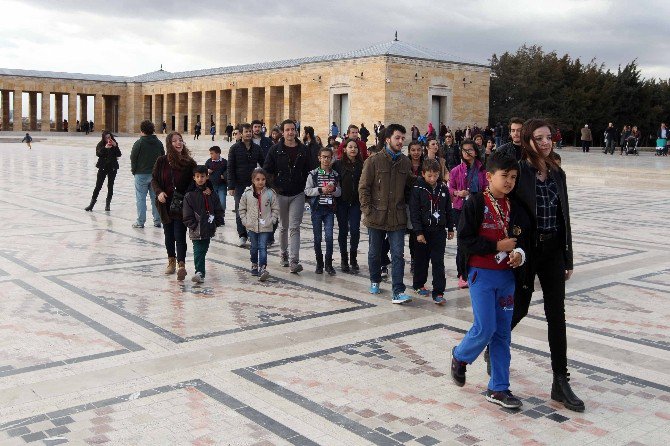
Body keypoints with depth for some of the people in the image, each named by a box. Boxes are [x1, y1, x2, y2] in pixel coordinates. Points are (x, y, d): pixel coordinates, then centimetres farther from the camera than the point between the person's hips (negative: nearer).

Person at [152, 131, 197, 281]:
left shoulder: (189, 163, -6)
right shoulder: (162, 161, -1)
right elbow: (154, 179, 8)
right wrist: (159, 192, -10)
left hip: (182, 206, -3)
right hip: (166, 205, 3)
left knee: (180, 235, -9)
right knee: (168, 234, 16)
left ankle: (181, 264, -10)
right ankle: (171, 261, 32)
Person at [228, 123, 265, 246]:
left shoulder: (257, 148, 7)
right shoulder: (235, 148, -1)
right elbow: (230, 168, -2)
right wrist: (231, 186, -8)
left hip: (254, 184, 2)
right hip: (239, 185, -2)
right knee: (240, 211, 0)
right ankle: (242, 235, 6)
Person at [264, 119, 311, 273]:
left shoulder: (303, 150, 2)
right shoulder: (275, 150, -1)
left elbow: (308, 171, 8)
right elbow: (267, 170, 1)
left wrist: (304, 187, 0)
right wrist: (274, 187, -6)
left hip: (298, 195, -1)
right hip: (280, 194, 1)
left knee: (294, 227, -8)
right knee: (283, 227, 14)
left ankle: (294, 261, -12)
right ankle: (284, 254, 33)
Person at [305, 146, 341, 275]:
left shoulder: (335, 174, 5)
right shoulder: (313, 174, -2)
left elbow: (339, 192, 10)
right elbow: (307, 191, -5)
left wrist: (333, 189, -11)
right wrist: (321, 190, -17)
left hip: (329, 209, 1)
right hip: (316, 208, -1)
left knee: (329, 236, -7)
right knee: (317, 237, 5)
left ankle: (329, 263, 5)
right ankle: (319, 263, 18)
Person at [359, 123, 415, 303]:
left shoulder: (406, 162, 4)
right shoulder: (374, 161, -5)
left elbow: (409, 187, 15)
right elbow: (363, 187, -5)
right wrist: (367, 209, -11)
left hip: (397, 217, 2)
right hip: (377, 215, -2)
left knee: (398, 254, -3)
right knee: (375, 253, 14)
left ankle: (398, 292, -2)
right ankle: (375, 281, 35)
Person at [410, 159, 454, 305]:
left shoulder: (443, 188, 4)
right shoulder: (418, 189, -8)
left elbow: (448, 210, 12)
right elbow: (414, 212, -10)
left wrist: (450, 228, 14)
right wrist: (418, 232, -14)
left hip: (439, 231, 2)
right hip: (423, 231, -2)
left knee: (438, 262, -2)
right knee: (421, 259, 12)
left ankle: (438, 292, -2)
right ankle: (418, 285, 31)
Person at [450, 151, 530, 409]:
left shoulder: (516, 209, 7)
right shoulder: (475, 204, -9)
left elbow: (525, 239, 12)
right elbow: (464, 241, -14)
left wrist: (520, 254, -9)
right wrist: (498, 246, -16)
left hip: (507, 274, 5)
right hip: (481, 274, -5)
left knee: (502, 332, 7)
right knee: (485, 328, -8)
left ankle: (498, 389, 16)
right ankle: (460, 357, 24)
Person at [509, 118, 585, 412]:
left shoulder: (557, 174, 7)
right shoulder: (518, 172, -9)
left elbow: (564, 217, 11)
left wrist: (568, 258, 10)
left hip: (553, 251, 5)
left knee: (557, 315, 5)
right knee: (519, 309, 7)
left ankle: (561, 383, 12)